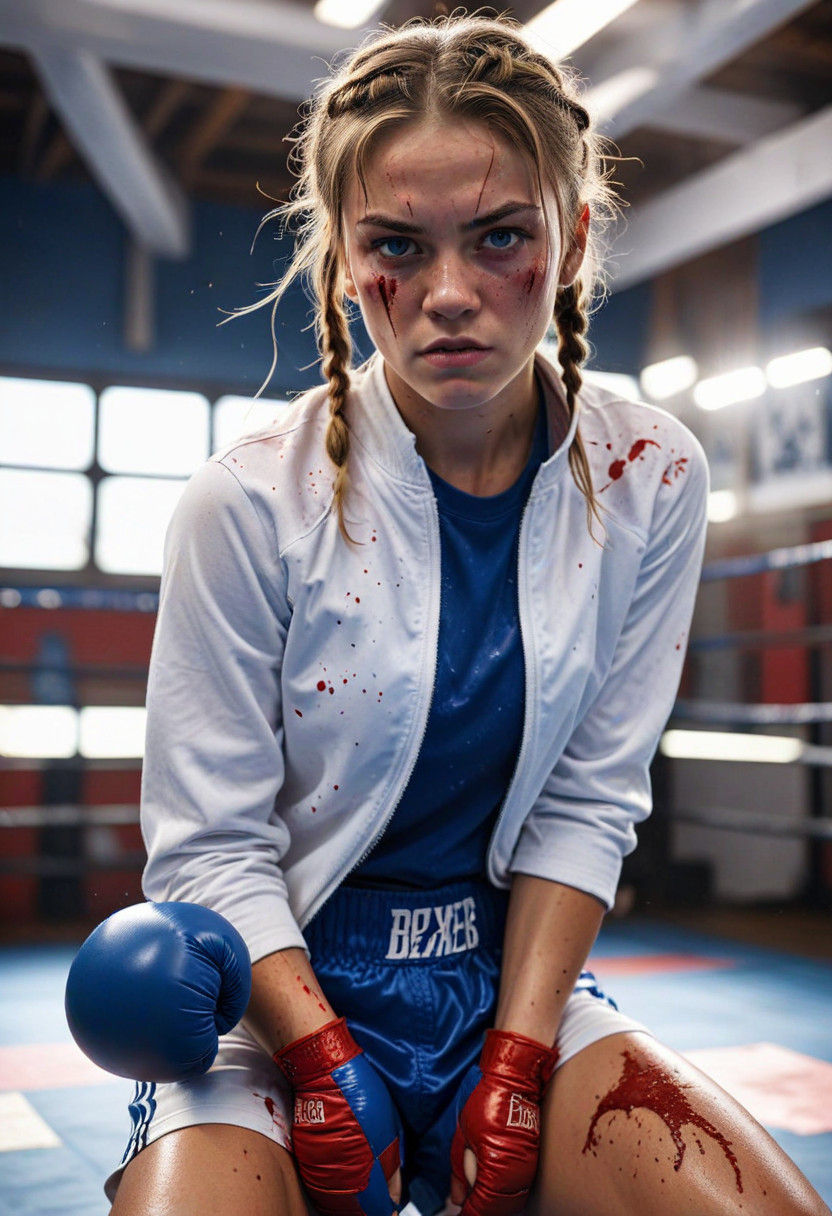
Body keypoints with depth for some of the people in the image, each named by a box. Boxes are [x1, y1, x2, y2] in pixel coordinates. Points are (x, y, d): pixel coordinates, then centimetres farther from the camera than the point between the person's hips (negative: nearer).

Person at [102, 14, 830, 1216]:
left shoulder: (650, 482, -6)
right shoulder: (250, 504, -15)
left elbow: (586, 802, -4)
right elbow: (210, 845, -10)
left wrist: (516, 1058, -10)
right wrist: (325, 1062, -18)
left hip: (507, 977, 3)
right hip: (277, 989, -2)